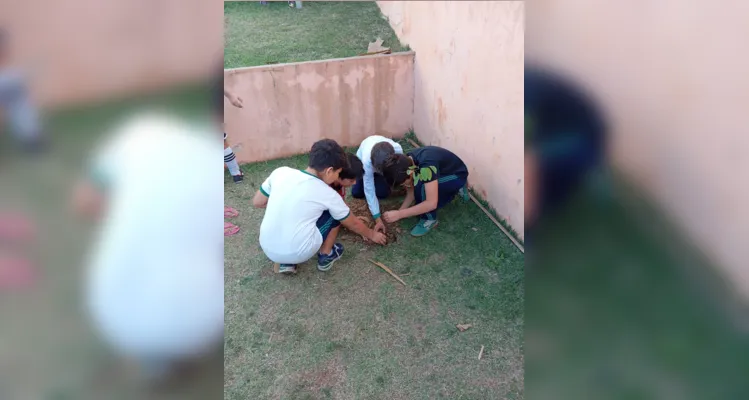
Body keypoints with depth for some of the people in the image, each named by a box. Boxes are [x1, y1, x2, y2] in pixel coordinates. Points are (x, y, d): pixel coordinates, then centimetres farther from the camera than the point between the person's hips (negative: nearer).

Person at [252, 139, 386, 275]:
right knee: (335, 213, 12)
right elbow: (353, 224, 8)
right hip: (298, 253, -4)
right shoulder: (327, 193, -8)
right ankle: (325, 256, 22)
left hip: (267, 248, 4)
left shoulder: (281, 172, -2)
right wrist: (372, 235, 27)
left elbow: (257, 202, 10)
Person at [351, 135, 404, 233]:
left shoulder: (398, 150, -43)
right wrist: (378, 219, -40)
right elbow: (369, 190, -39)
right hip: (361, 161, -1)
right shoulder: (366, 160, -45)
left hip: (384, 162, 1)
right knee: (357, 193, -10)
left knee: (383, 193, -18)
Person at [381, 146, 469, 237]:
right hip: (443, 173, 8)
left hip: (457, 175, -8)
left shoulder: (427, 166, -39)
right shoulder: (407, 162, -15)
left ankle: (430, 219, -10)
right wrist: (398, 212, -15)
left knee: (420, 184, -32)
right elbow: (411, 192, -3)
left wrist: (399, 214, -36)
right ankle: (453, 190, 27)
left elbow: (432, 203, -40)